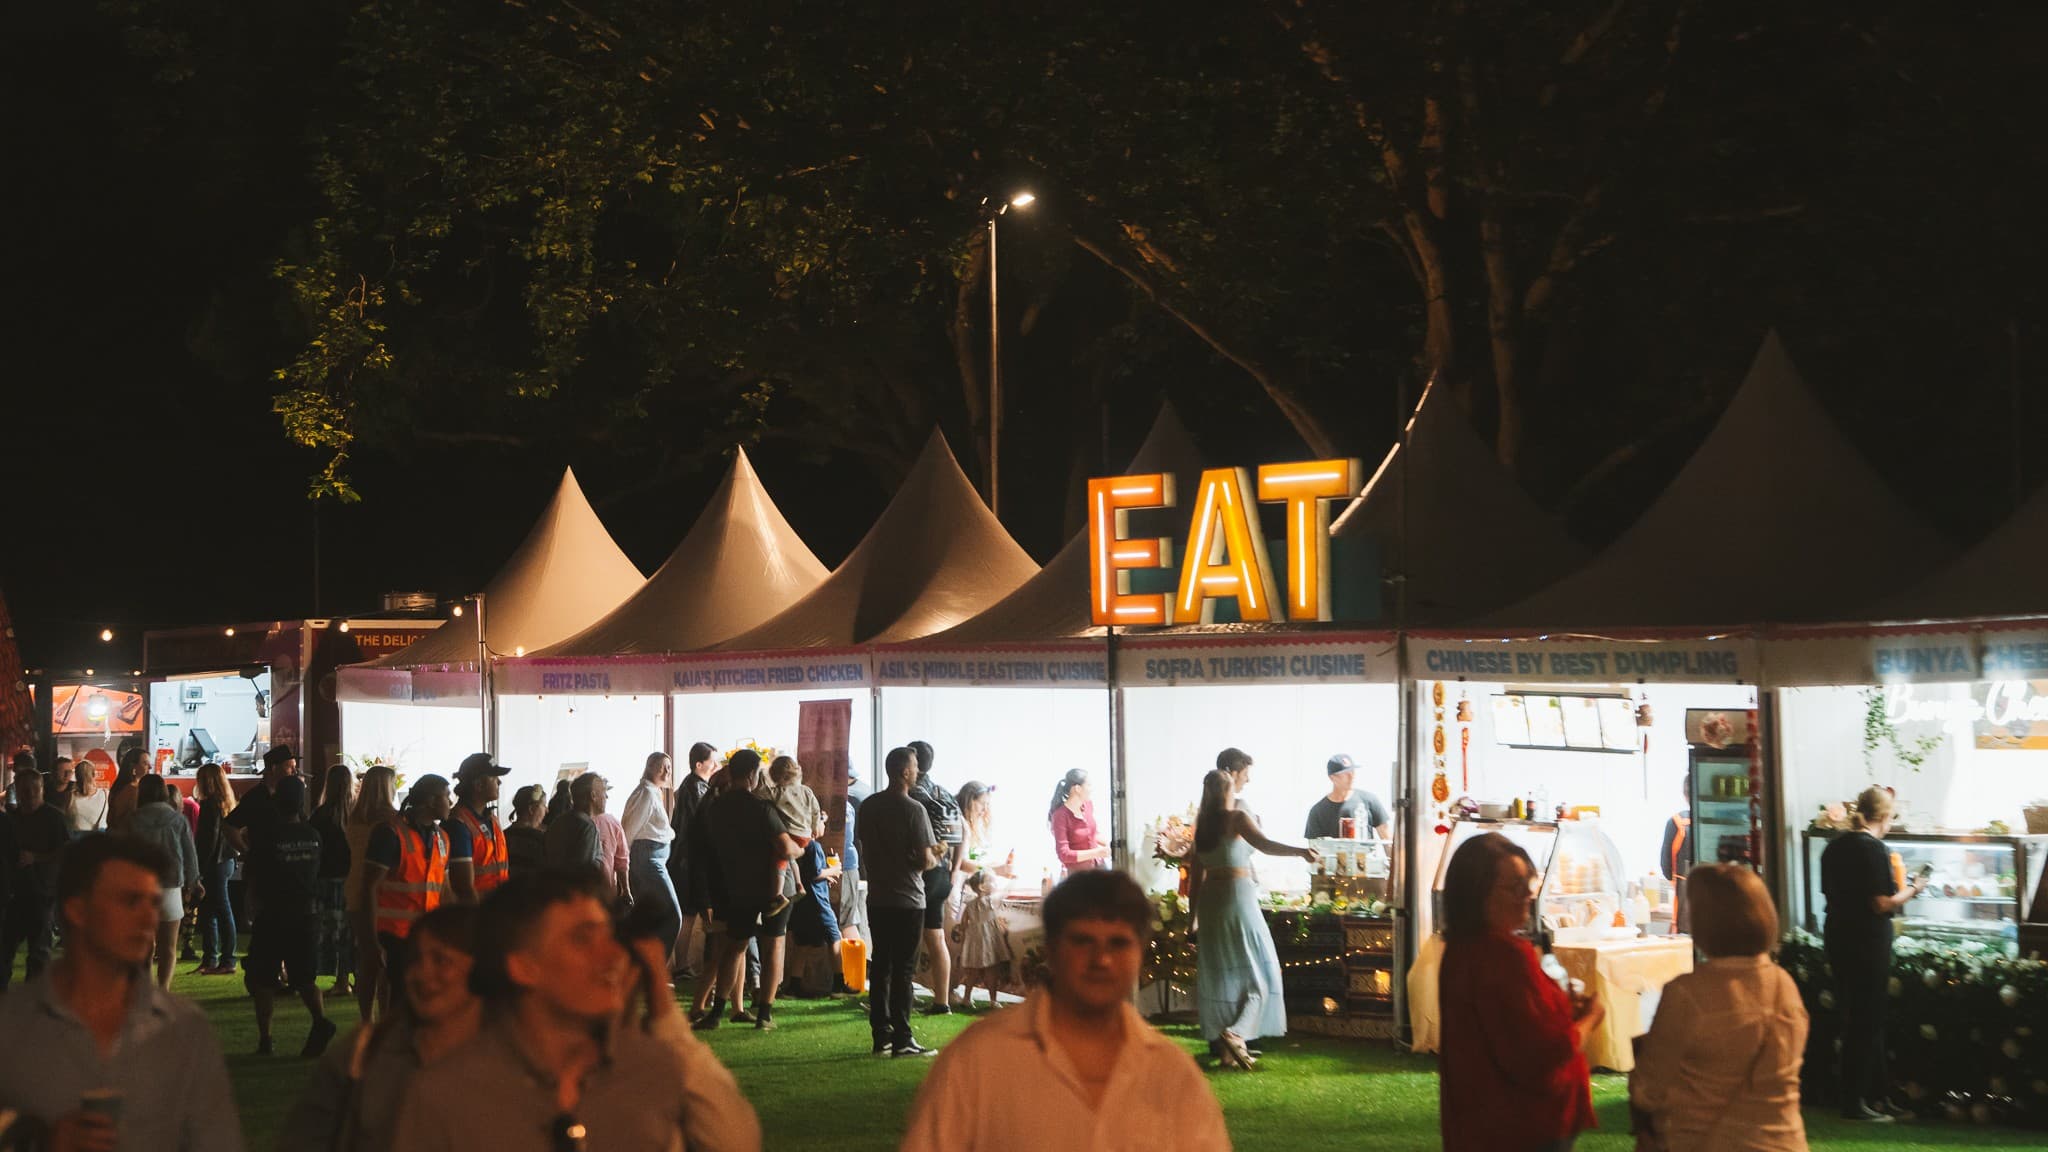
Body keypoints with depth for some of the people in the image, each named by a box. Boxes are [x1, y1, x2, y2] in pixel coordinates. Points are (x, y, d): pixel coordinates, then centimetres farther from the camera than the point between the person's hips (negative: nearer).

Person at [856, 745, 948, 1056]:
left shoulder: (869, 806, 6)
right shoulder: (913, 810, -15)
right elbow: (925, 860, -17)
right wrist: (936, 855, 5)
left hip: (877, 899, 6)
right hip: (907, 900, -6)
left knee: (880, 966, 11)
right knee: (903, 969, -3)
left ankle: (880, 1036, 14)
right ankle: (901, 1039, -2)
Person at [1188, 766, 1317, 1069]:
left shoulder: (1202, 824, 11)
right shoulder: (1238, 818, -5)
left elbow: (1196, 872, 14)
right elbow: (1264, 844, -22)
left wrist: (1194, 911, 19)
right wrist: (1300, 852, -23)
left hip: (1208, 897, 6)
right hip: (1237, 893, -6)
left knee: (1218, 973, 11)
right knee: (1257, 970, 1)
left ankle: (1223, 1048, 13)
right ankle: (1237, 1033, -18)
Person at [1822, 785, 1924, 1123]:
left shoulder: (1835, 847, 9)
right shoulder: (1874, 849, -15)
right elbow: (1882, 904, -19)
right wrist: (1912, 890, -2)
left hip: (1838, 938, 8)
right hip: (1867, 942, -8)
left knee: (1859, 1018, 14)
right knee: (1867, 1022, 0)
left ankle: (1880, 1096, 22)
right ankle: (1855, 1103, 3)